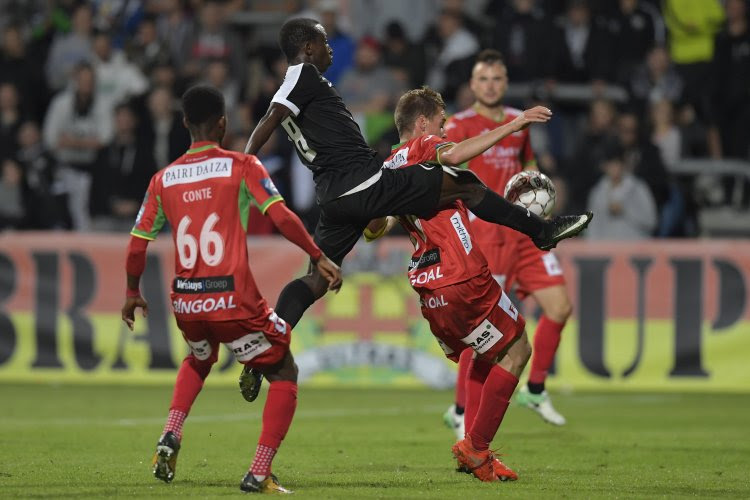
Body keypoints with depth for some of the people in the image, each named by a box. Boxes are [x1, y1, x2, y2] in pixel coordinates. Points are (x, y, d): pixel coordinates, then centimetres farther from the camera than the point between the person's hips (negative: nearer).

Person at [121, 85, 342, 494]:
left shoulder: (163, 179, 7)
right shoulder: (241, 166, -3)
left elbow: (137, 246, 8)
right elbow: (282, 218, -13)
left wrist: (132, 294, 22)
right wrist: (319, 258, -4)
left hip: (185, 302, 5)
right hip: (234, 299, -5)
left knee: (198, 360, 37)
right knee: (284, 374, 13)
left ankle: (170, 437, 16)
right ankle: (259, 474, 1)